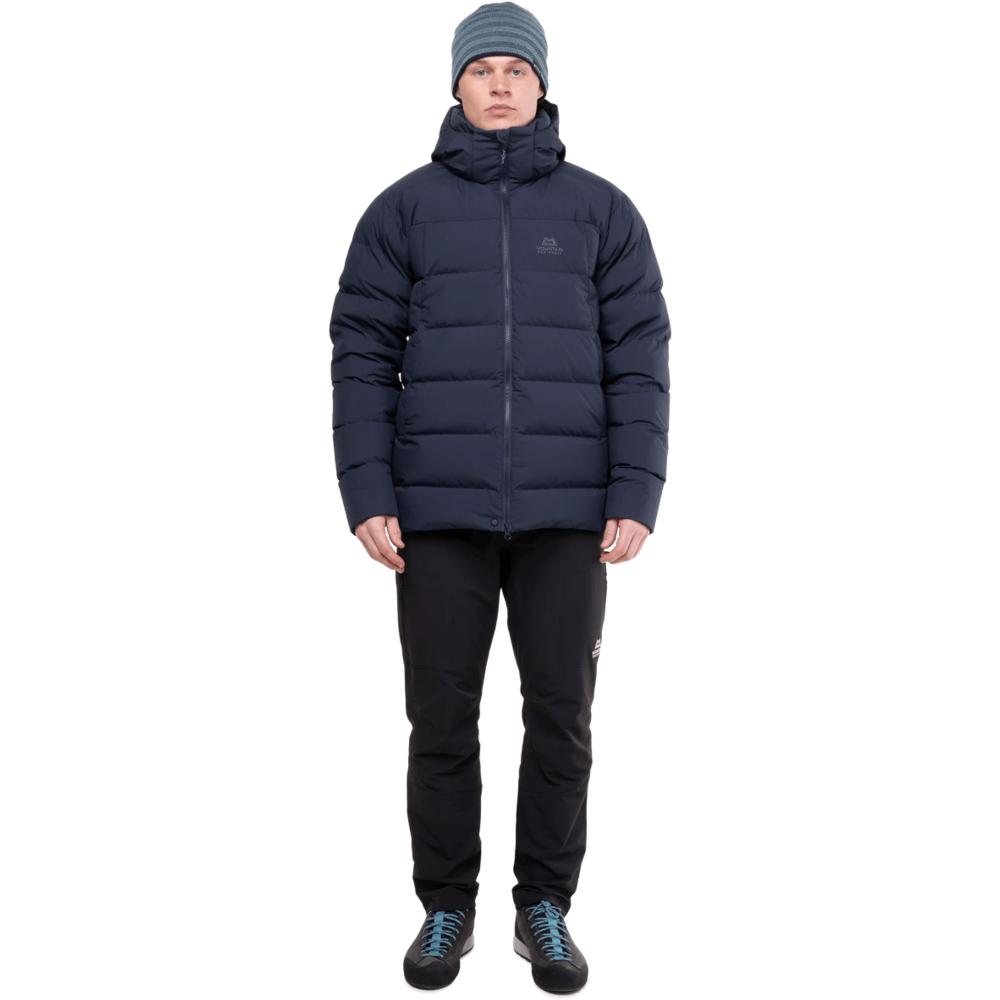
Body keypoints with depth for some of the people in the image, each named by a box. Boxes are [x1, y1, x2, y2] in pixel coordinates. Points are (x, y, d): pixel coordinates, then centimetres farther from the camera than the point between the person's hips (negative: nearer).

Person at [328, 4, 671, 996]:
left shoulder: (603, 210, 5)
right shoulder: (402, 209, 5)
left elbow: (641, 362, 1)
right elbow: (362, 358, 1)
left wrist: (636, 500, -8)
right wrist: (367, 498, -8)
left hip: (565, 511, 1)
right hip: (440, 506, 0)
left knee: (560, 712, 4)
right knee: (441, 713, 4)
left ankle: (543, 911, 21)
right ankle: (445, 911, 22)